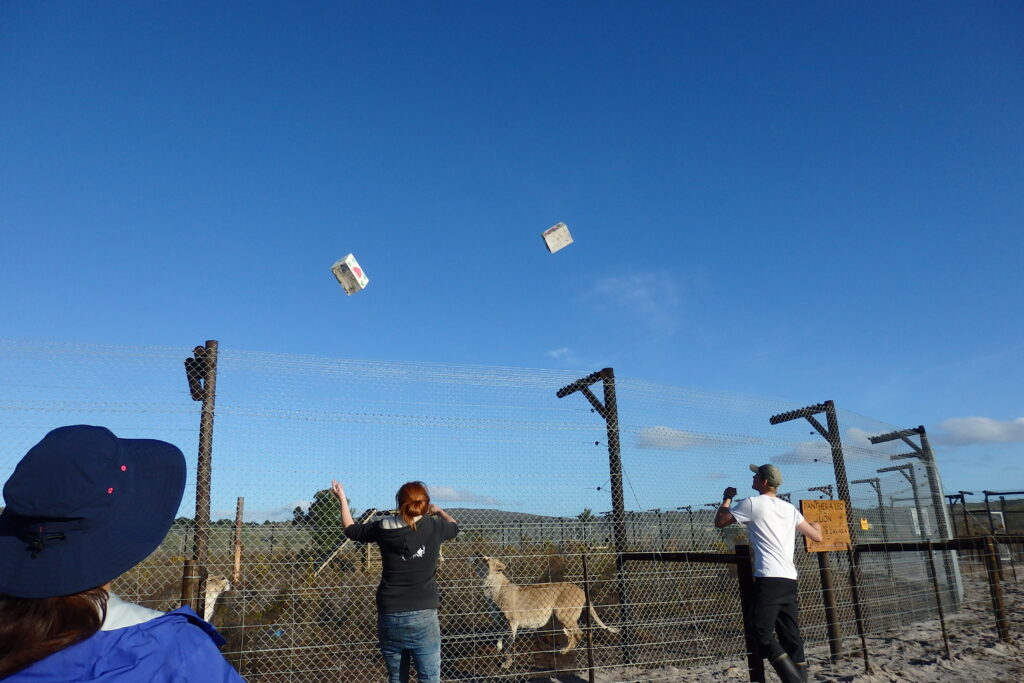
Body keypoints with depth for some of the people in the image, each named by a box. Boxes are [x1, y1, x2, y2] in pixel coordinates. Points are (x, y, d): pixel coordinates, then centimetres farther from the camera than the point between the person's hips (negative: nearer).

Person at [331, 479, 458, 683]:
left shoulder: (383, 528, -3)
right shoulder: (434, 527, -5)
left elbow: (351, 529, 16)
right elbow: (454, 526, 18)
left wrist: (342, 499, 29)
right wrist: (438, 510, 37)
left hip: (389, 617, 2)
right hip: (423, 617, -2)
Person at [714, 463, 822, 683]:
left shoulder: (752, 503, -3)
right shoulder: (789, 508, 15)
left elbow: (719, 521, 3)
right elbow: (816, 536, 22)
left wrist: (727, 498, 19)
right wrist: (816, 524, 45)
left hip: (768, 578, -7)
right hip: (789, 579, 7)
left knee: (764, 634, -7)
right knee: (792, 637, 11)